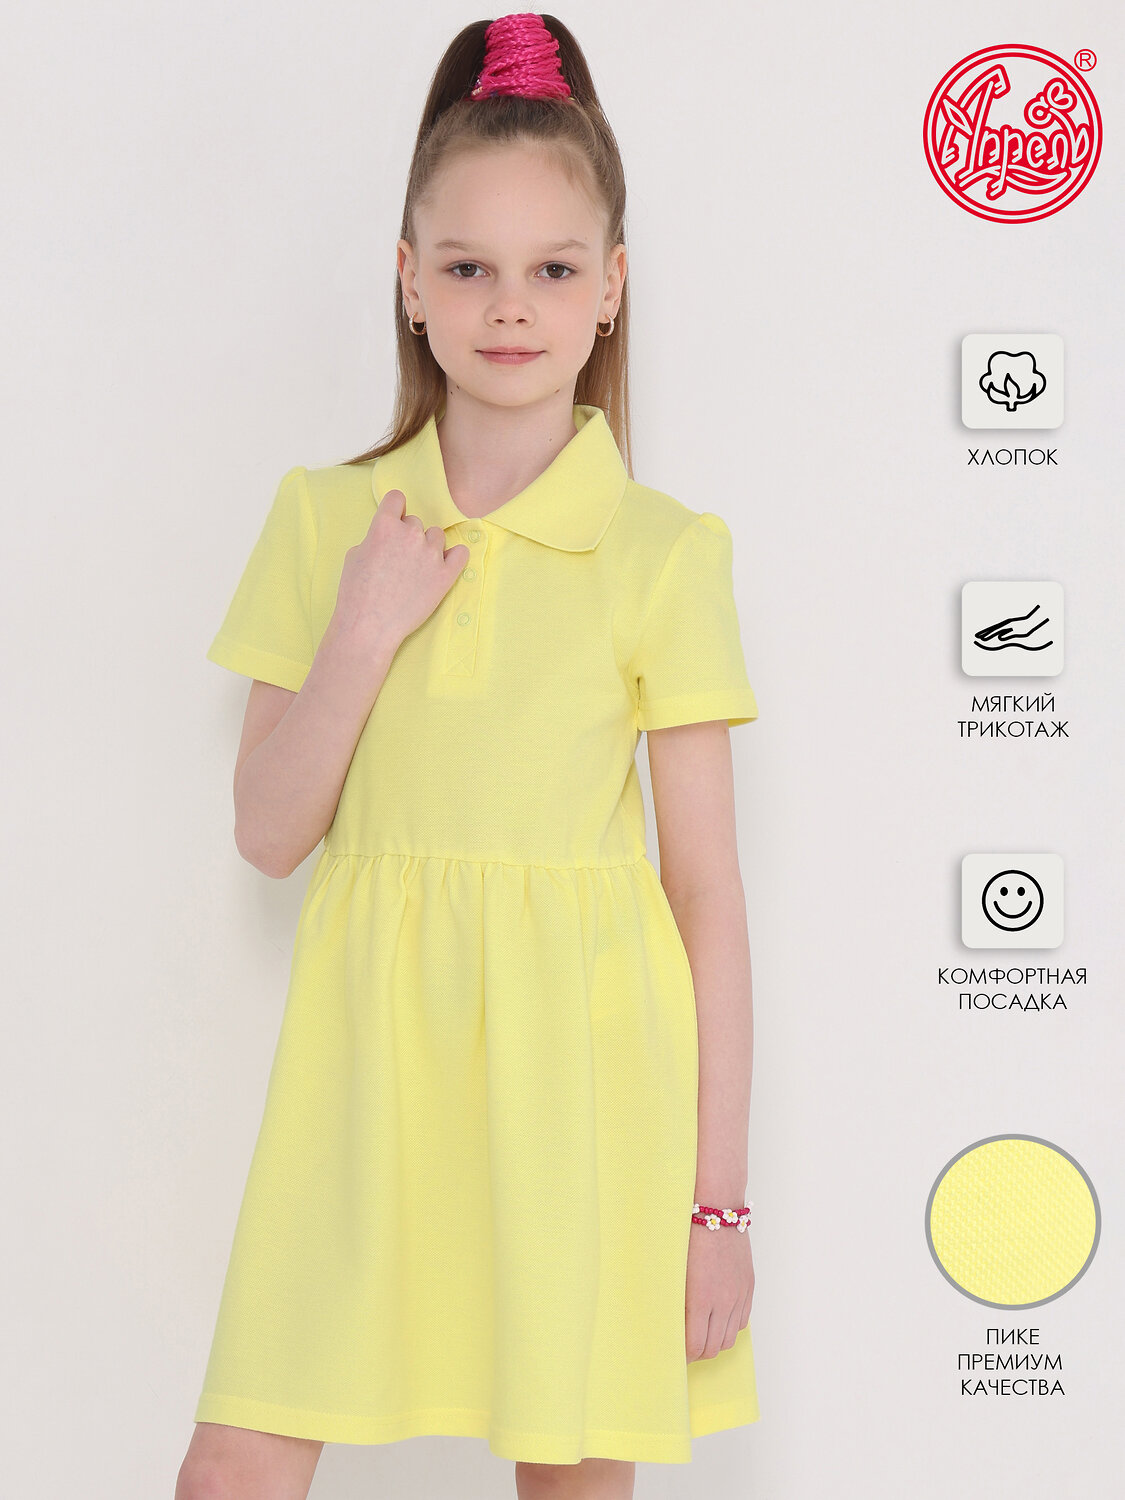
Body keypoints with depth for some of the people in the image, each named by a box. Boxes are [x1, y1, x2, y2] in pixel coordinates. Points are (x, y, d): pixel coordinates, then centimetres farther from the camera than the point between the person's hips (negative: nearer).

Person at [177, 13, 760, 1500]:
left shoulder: (663, 553, -3)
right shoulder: (325, 518, 5)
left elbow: (708, 886, -3)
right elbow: (268, 833, 3)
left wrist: (717, 1194, -4)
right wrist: (365, 631, -11)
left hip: (574, 1054, -2)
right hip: (369, 1041, 2)